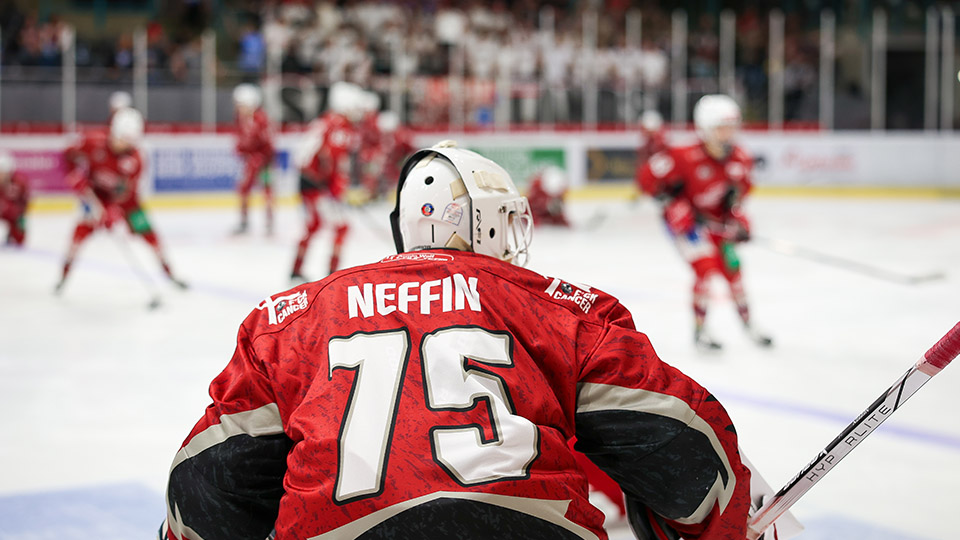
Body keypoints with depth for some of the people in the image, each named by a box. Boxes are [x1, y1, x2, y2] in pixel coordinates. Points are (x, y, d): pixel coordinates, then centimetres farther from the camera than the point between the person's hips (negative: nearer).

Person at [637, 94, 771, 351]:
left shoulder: (739, 159, -11)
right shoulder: (685, 158, -30)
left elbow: (740, 189, 5)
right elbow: (646, 177, -23)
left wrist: (738, 220, -11)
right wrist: (674, 205, -23)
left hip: (715, 220, 6)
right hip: (684, 220, -6)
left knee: (732, 267, 6)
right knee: (706, 267, -17)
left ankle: (747, 324, 25)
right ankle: (700, 331, -1)